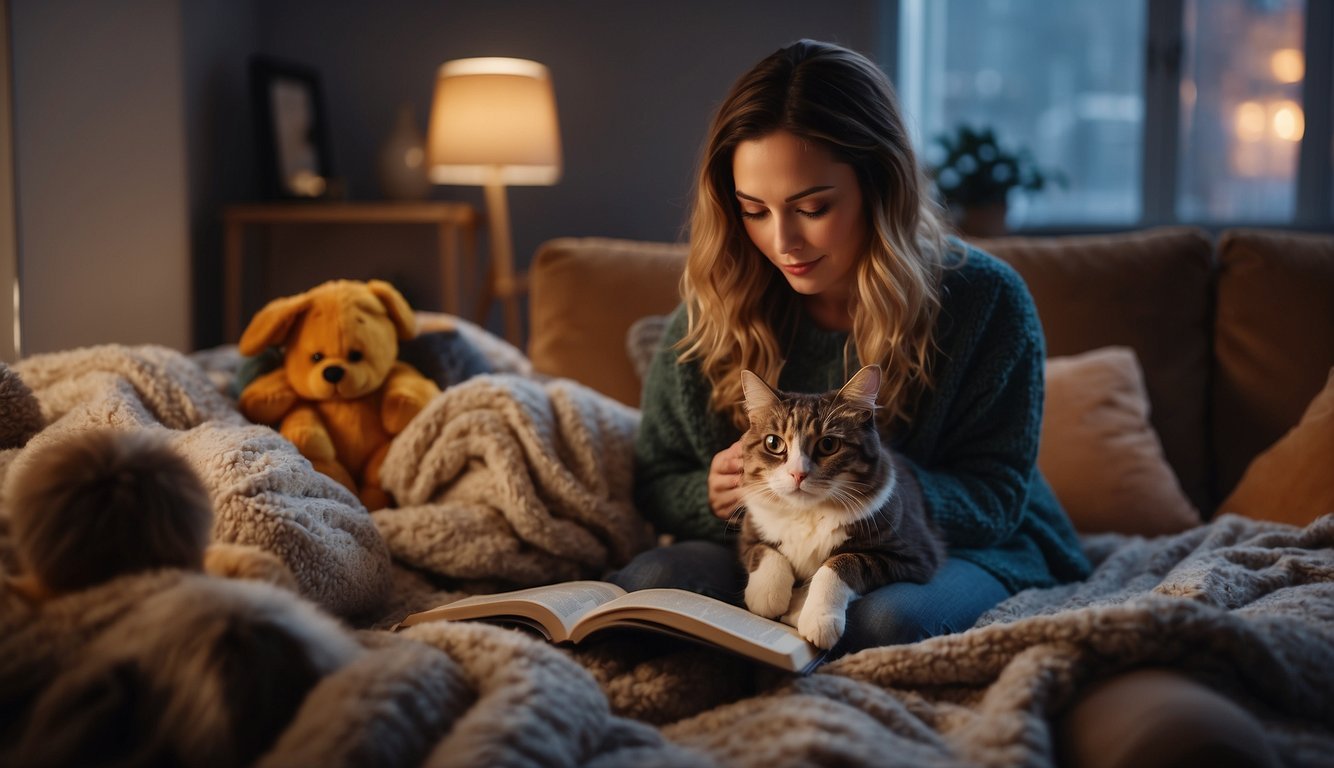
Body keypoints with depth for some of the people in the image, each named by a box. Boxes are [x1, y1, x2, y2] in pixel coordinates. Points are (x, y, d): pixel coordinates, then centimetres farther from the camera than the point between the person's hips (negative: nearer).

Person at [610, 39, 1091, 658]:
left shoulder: (986, 300, -12)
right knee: (648, 582, -28)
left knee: (886, 618, -36)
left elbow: (994, 497, -11)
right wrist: (713, 495, -22)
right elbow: (655, 484, 3)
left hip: (954, 553, -1)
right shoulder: (714, 310, -6)